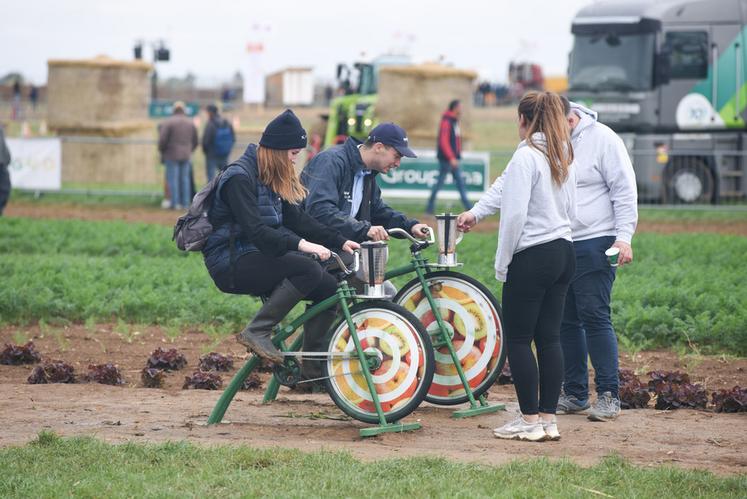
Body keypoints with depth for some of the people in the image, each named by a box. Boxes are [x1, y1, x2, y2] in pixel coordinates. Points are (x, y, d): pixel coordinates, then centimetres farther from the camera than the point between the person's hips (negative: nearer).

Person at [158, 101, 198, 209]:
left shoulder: (168, 122, -9)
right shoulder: (190, 123, 7)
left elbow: (162, 140, -13)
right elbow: (195, 141, 12)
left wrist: (161, 152, 4)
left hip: (172, 155, -4)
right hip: (186, 156, 4)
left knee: (173, 179, -2)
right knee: (185, 179, 8)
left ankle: (175, 203, -6)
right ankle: (185, 203, 6)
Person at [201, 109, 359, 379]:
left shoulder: (273, 179, 13)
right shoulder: (239, 177, -16)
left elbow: (296, 218, 14)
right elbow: (254, 229, -27)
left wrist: (339, 241, 3)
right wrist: (300, 244, -36)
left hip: (256, 256, 9)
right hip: (230, 263, -9)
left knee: (328, 287, -5)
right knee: (308, 270, -28)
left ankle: (313, 366, 3)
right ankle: (256, 331, -21)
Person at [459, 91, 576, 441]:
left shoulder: (526, 156, -13)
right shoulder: (564, 156, 12)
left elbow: (515, 214, -18)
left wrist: (502, 264, -8)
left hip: (532, 257, -8)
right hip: (564, 253, 8)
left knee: (518, 339, 0)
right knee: (549, 337, 10)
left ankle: (530, 420, 0)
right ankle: (549, 419, 11)